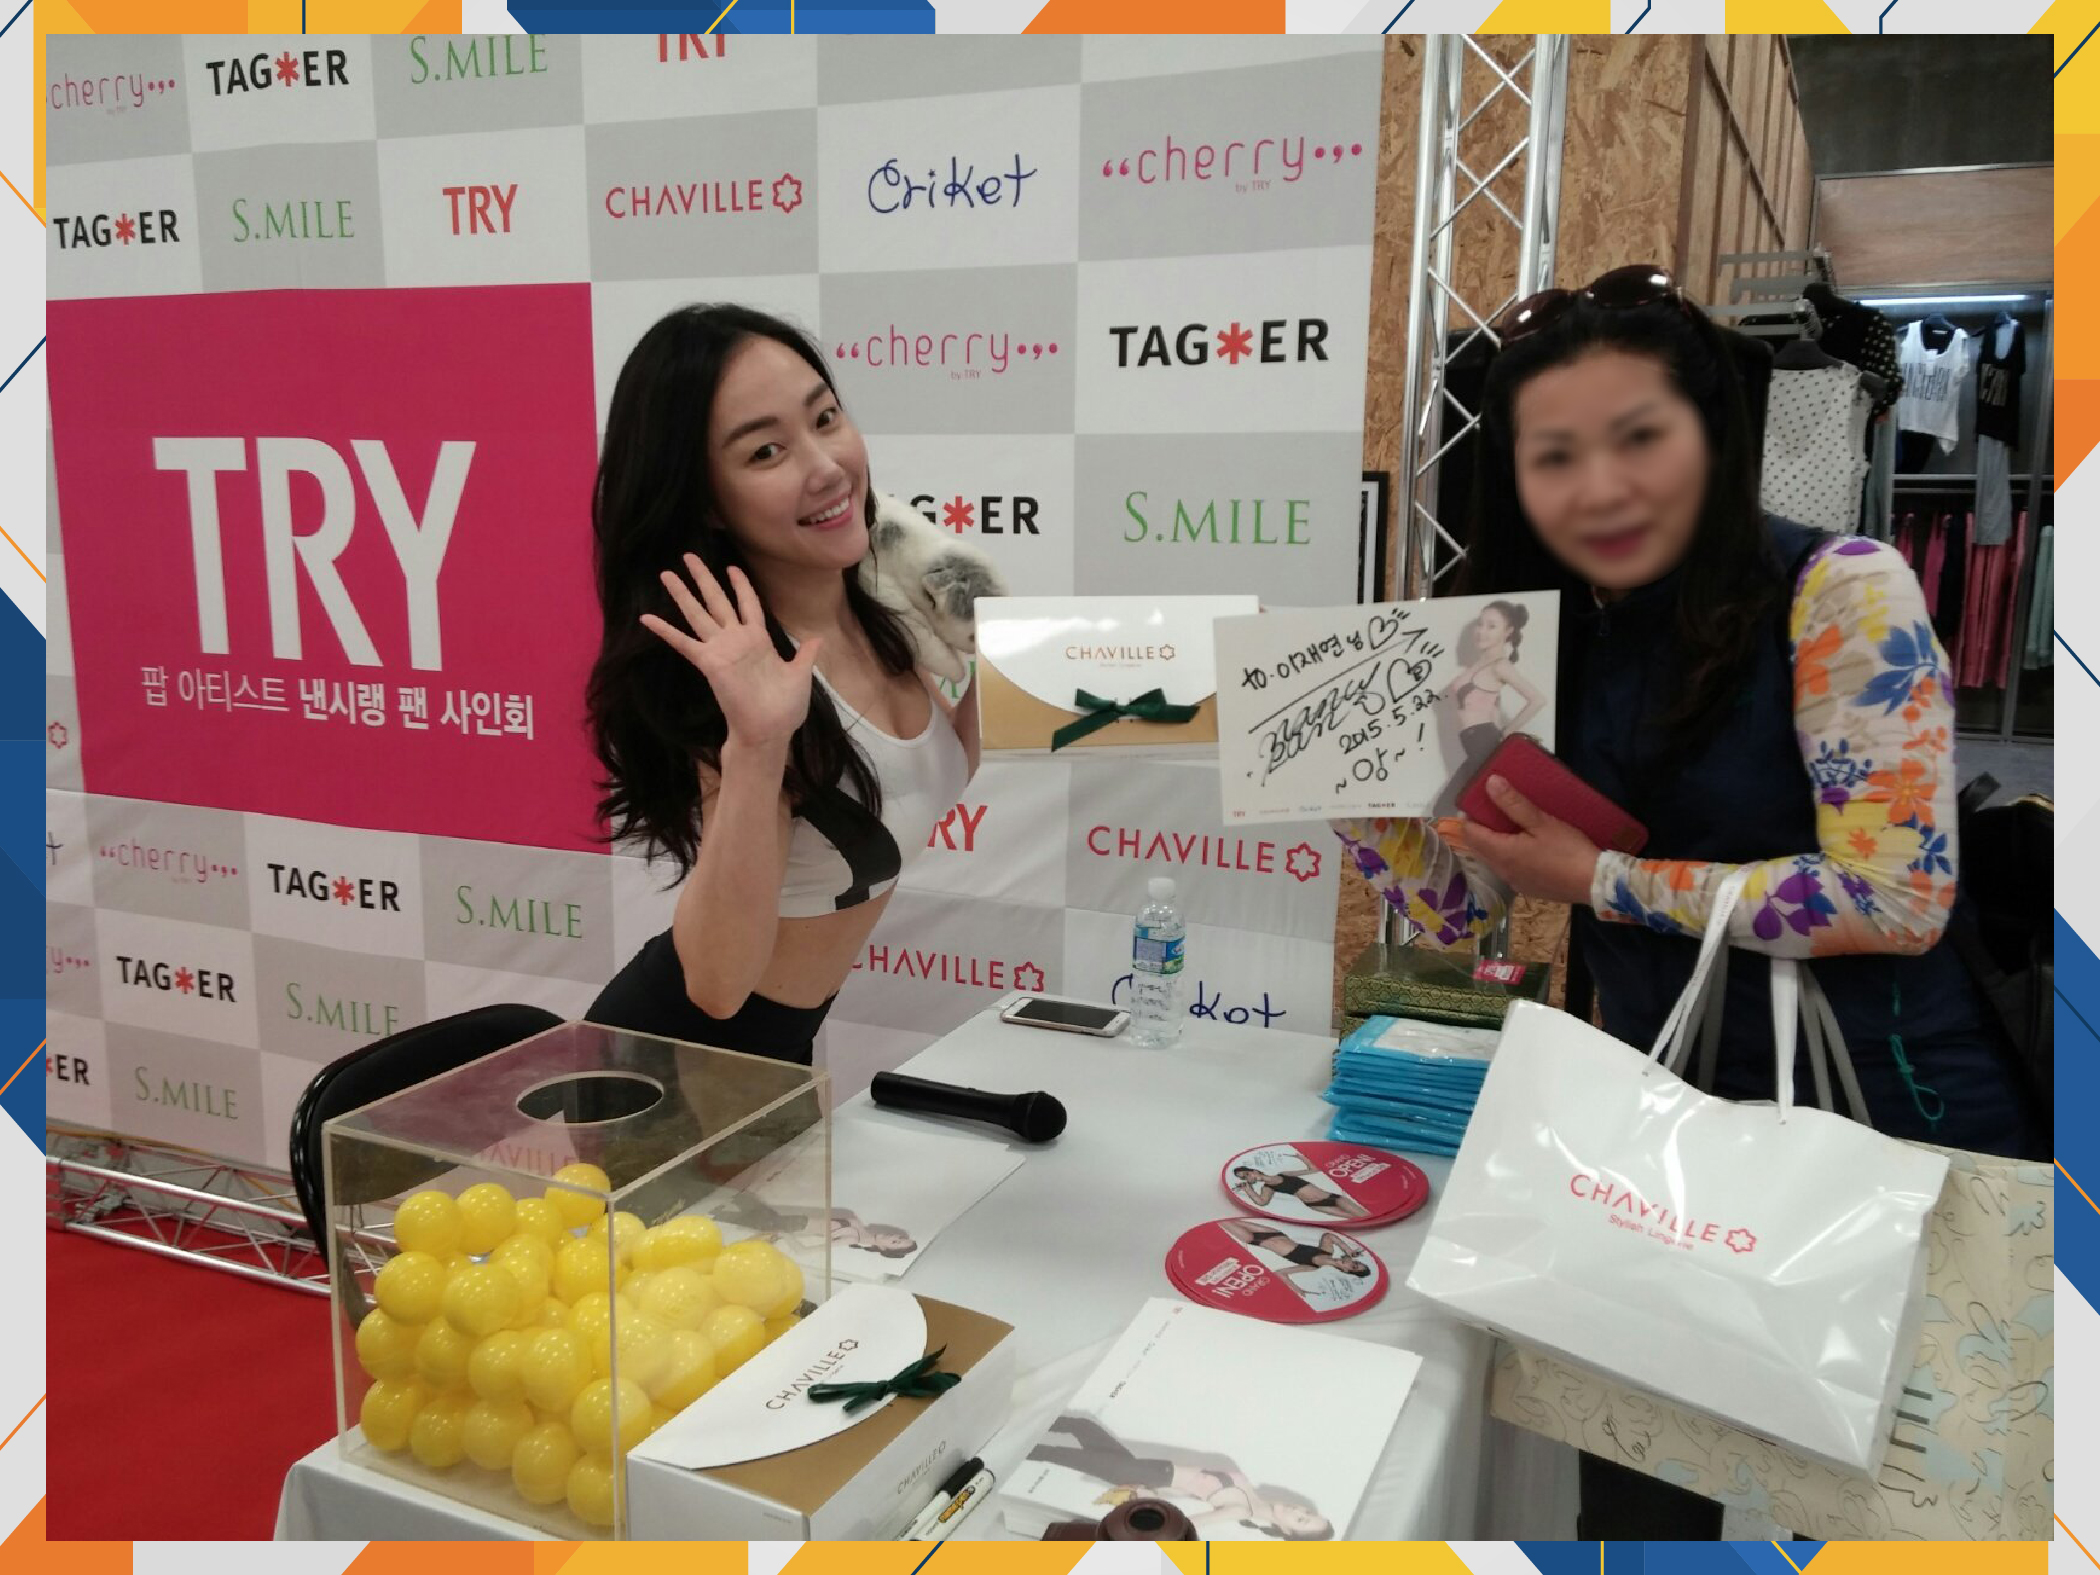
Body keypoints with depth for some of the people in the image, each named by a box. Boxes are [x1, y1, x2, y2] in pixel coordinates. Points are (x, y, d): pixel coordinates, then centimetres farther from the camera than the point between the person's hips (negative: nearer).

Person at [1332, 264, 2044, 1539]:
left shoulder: (1840, 591, -13)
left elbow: (1898, 896, -21)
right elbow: (1457, 909, 4)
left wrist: (1604, 881, -17)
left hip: (1886, 1135, -4)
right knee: (1632, 1489, 13)